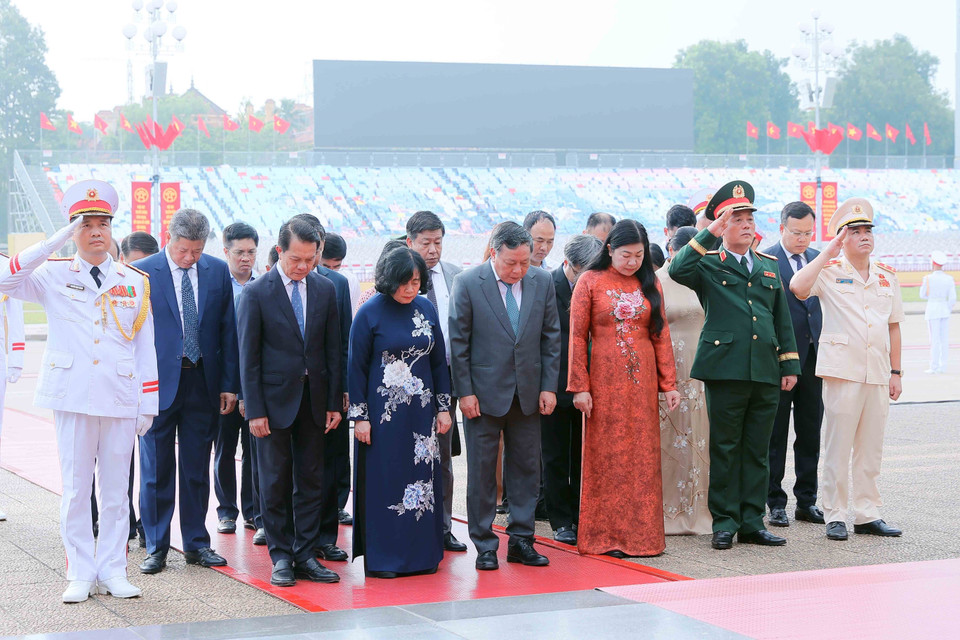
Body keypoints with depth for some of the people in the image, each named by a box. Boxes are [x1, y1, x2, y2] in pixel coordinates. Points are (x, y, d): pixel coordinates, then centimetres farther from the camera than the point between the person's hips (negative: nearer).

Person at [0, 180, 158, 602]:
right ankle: (81, 574, 9)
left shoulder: (135, 282, 10)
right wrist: (59, 239, -13)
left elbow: (146, 347, 10)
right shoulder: (54, 277, 5)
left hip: (120, 398, 1)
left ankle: (112, 571, 13)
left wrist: (148, 404, 4)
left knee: (116, 487, 5)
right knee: (75, 488, 1)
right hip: (73, 396, -1)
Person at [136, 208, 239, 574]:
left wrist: (229, 384, 4)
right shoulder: (142, 273, -4)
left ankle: (196, 544, 19)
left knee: (197, 468, 10)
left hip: (203, 382, 3)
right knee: (157, 468, 3)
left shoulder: (218, 271, 5)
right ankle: (156, 547, 12)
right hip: (159, 382, -2)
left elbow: (228, 330, 8)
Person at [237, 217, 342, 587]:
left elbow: (333, 349, 8)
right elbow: (248, 356, -6)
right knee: (275, 483, 3)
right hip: (275, 399, -3)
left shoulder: (325, 290, 5)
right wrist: (254, 410, -10)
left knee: (311, 481, 7)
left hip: (314, 397, 3)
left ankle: (306, 556, 14)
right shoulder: (257, 293, -6)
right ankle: (281, 558, 12)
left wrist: (334, 402, 4)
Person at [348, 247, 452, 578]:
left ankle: (422, 553, 15)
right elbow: (357, 367, -5)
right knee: (383, 481, 0)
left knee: (423, 477, 6)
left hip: (421, 411, 4)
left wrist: (443, 407, 7)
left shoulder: (426, 309, 5)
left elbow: (439, 361, 11)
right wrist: (360, 417, -8)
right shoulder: (370, 313, -7)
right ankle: (382, 558, 6)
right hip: (383, 411, -4)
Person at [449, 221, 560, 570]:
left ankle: (521, 541, 17)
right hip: (484, 392, -3)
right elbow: (458, 342, -5)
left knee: (527, 468, 7)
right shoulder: (467, 283, -8)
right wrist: (464, 392, -9)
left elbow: (551, 338, 7)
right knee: (482, 471, 3)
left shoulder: (542, 282, 2)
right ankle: (485, 545, 12)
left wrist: (549, 386, 1)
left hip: (528, 393, 3)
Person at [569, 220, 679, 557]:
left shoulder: (649, 284, 9)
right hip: (605, 381, -3)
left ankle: (642, 534, 10)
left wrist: (668, 383, 3)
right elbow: (577, 337, -2)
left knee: (643, 456, 3)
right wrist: (580, 387, -8)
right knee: (606, 457, 0)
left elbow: (661, 336, 9)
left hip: (642, 380, 3)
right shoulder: (590, 282, 0)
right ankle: (606, 536, 6)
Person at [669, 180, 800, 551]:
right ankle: (724, 523, 8)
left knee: (757, 451, 8)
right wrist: (710, 235, -18)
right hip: (725, 370, -4)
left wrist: (789, 364, 13)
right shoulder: (708, 265, 3)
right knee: (725, 450, 1)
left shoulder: (769, 266, 18)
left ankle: (752, 522, 15)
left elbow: (782, 318, 20)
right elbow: (677, 270, -19)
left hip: (766, 372, 4)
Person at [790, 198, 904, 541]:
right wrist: (830, 251, -16)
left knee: (871, 449, 9)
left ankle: (868, 515, 16)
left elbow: (893, 327, 16)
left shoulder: (887, 276, 13)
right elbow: (797, 287, -22)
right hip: (842, 371, -4)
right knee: (837, 448, -1)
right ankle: (835, 516, 7)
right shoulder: (830, 270, -1)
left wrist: (895, 372, 11)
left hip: (878, 375, 5)